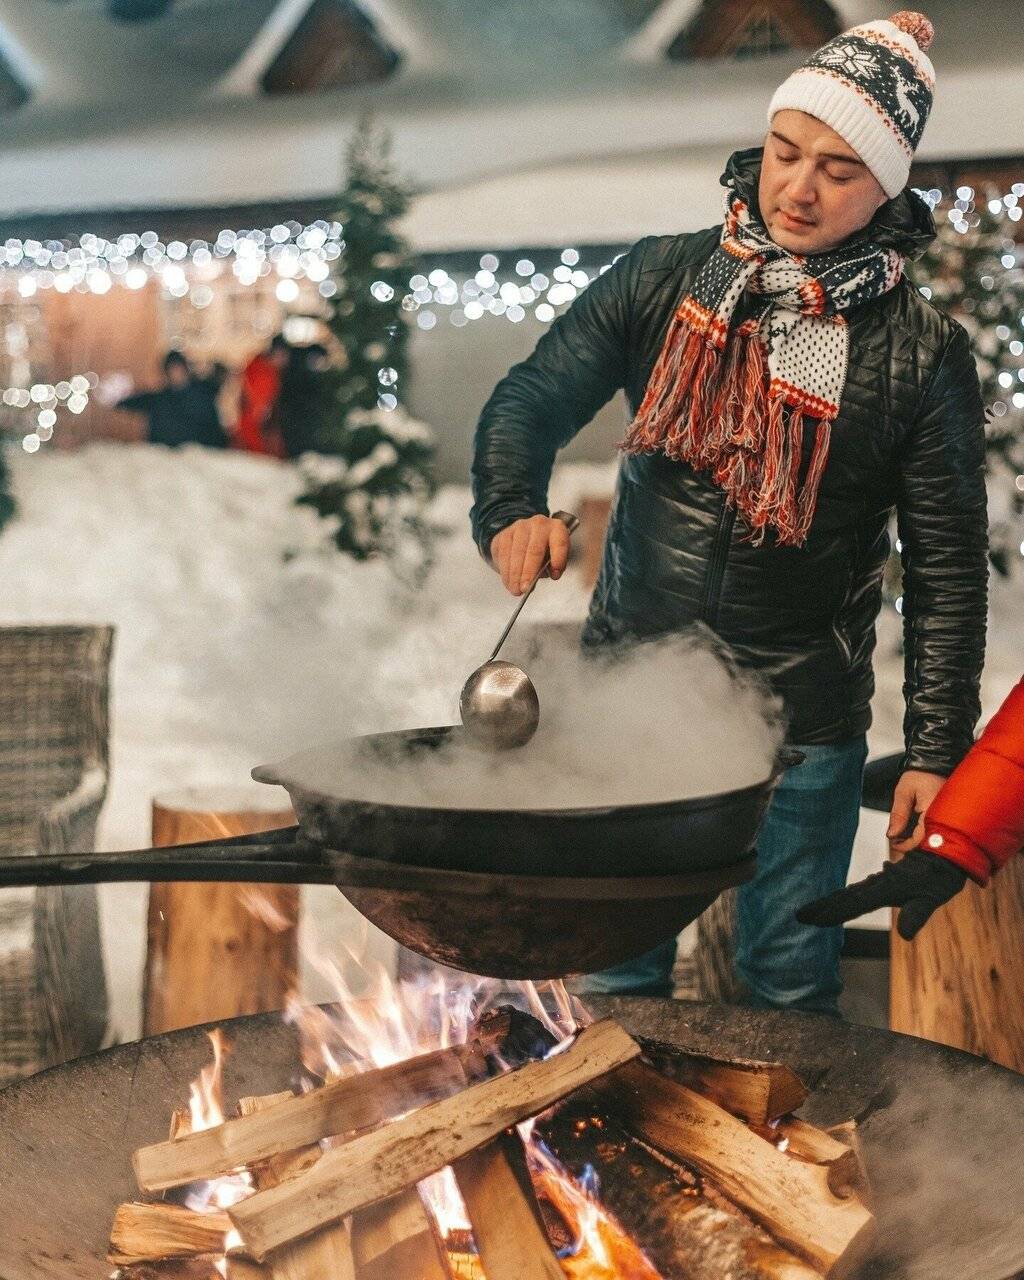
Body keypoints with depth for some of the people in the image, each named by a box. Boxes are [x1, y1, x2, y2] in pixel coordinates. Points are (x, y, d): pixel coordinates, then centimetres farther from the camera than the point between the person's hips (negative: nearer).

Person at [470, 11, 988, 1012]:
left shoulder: (921, 355, -8)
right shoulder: (662, 280, -2)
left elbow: (948, 568, -4)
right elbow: (532, 396, -2)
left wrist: (936, 753, -5)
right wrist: (511, 511, -23)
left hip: (801, 727, -2)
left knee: (789, 985, 11)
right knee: (614, 972, 15)